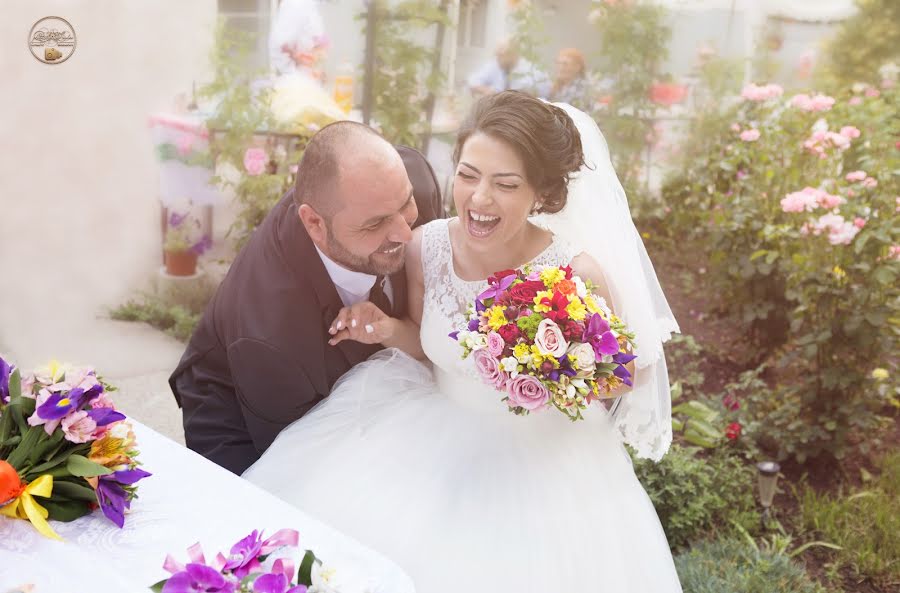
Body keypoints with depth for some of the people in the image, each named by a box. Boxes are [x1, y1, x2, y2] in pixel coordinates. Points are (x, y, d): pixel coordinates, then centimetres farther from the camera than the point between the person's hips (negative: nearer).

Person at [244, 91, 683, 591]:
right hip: (440, 442, 3)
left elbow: (631, 373, -7)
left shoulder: (576, 275, -25)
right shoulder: (426, 246, -14)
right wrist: (391, 331, -15)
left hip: (539, 461, -3)